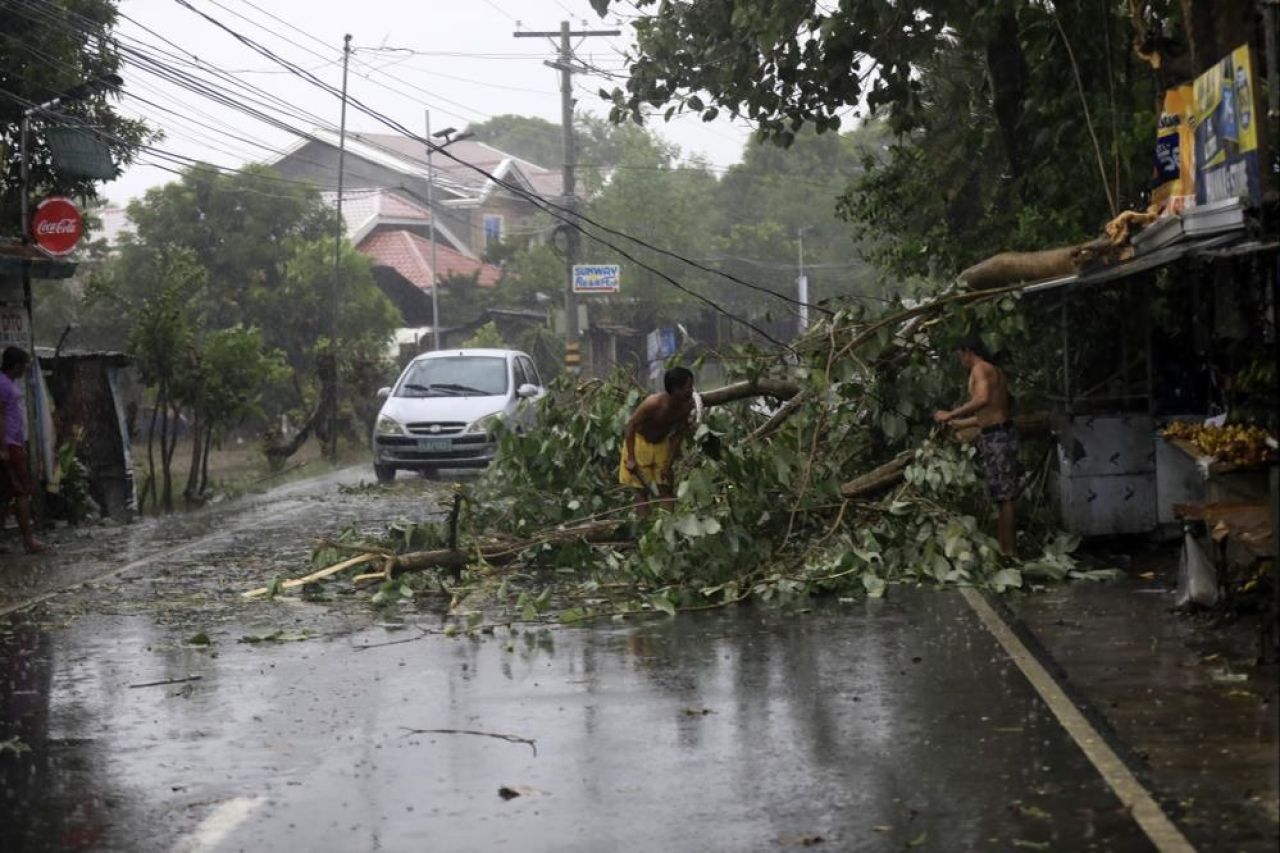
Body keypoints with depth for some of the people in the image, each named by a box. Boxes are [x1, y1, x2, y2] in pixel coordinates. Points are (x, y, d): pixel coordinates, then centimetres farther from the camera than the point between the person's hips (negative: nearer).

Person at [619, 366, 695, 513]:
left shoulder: (687, 404, -17)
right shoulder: (653, 403, -32)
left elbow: (680, 433, -5)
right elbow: (631, 425, -24)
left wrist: (669, 463, -5)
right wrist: (630, 459, -25)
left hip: (662, 444, 5)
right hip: (640, 441, -5)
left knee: (665, 488, 4)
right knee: (642, 489, -2)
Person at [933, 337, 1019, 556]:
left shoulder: (980, 368, -8)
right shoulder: (996, 372, 21)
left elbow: (982, 399, -27)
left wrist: (951, 414, -21)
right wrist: (957, 423, 36)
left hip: (995, 437, -9)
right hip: (1001, 433, 9)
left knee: (1003, 496, -9)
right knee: (1004, 496, 10)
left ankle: (1007, 551, -9)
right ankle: (1009, 547, 12)